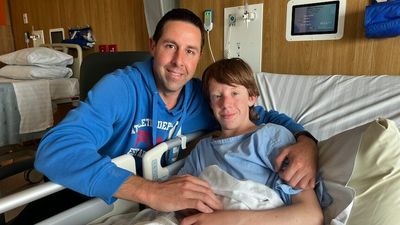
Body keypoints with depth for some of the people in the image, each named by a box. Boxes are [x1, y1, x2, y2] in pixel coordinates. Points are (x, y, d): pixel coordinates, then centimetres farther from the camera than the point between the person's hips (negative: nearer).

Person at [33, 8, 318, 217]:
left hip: (148, 208, 3)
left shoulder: (204, 96, -9)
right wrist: (152, 191, -46)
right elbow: (55, 149, -34)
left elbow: (266, 116, 1)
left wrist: (305, 141, -21)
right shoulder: (119, 87, -22)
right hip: (91, 199, -2)